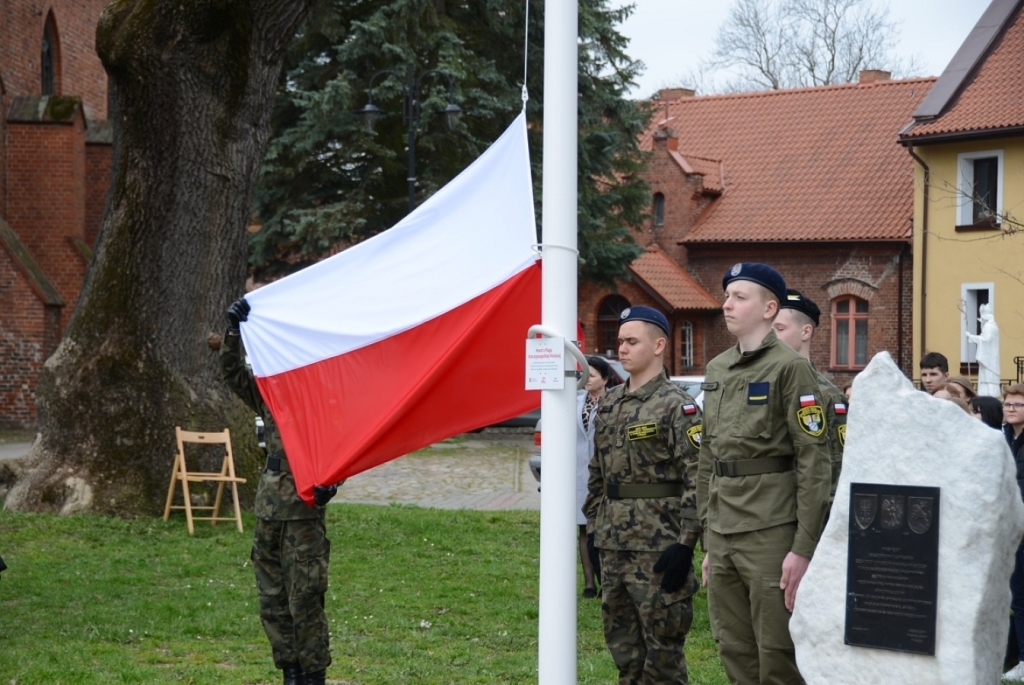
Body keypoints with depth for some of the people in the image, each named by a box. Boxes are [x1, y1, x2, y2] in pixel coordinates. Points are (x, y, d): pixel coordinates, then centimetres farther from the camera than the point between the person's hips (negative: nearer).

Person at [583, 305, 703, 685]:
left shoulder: (677, 405, -10)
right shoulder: (609, 403, 13)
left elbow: (698, 479, -15)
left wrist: (685, 543, -19)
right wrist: (596, 528, 16)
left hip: (659, 547, -7)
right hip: (613, 545, 7)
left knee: (663, 641, 0)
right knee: (621, 639, 13)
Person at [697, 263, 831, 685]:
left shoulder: (790, 368, -8)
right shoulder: (716, 370, 14)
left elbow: (815, 464, -12)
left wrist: (804, 548, -16)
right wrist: (709, 541, 16)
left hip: (771, 535, -7)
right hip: (723, 538, 7)